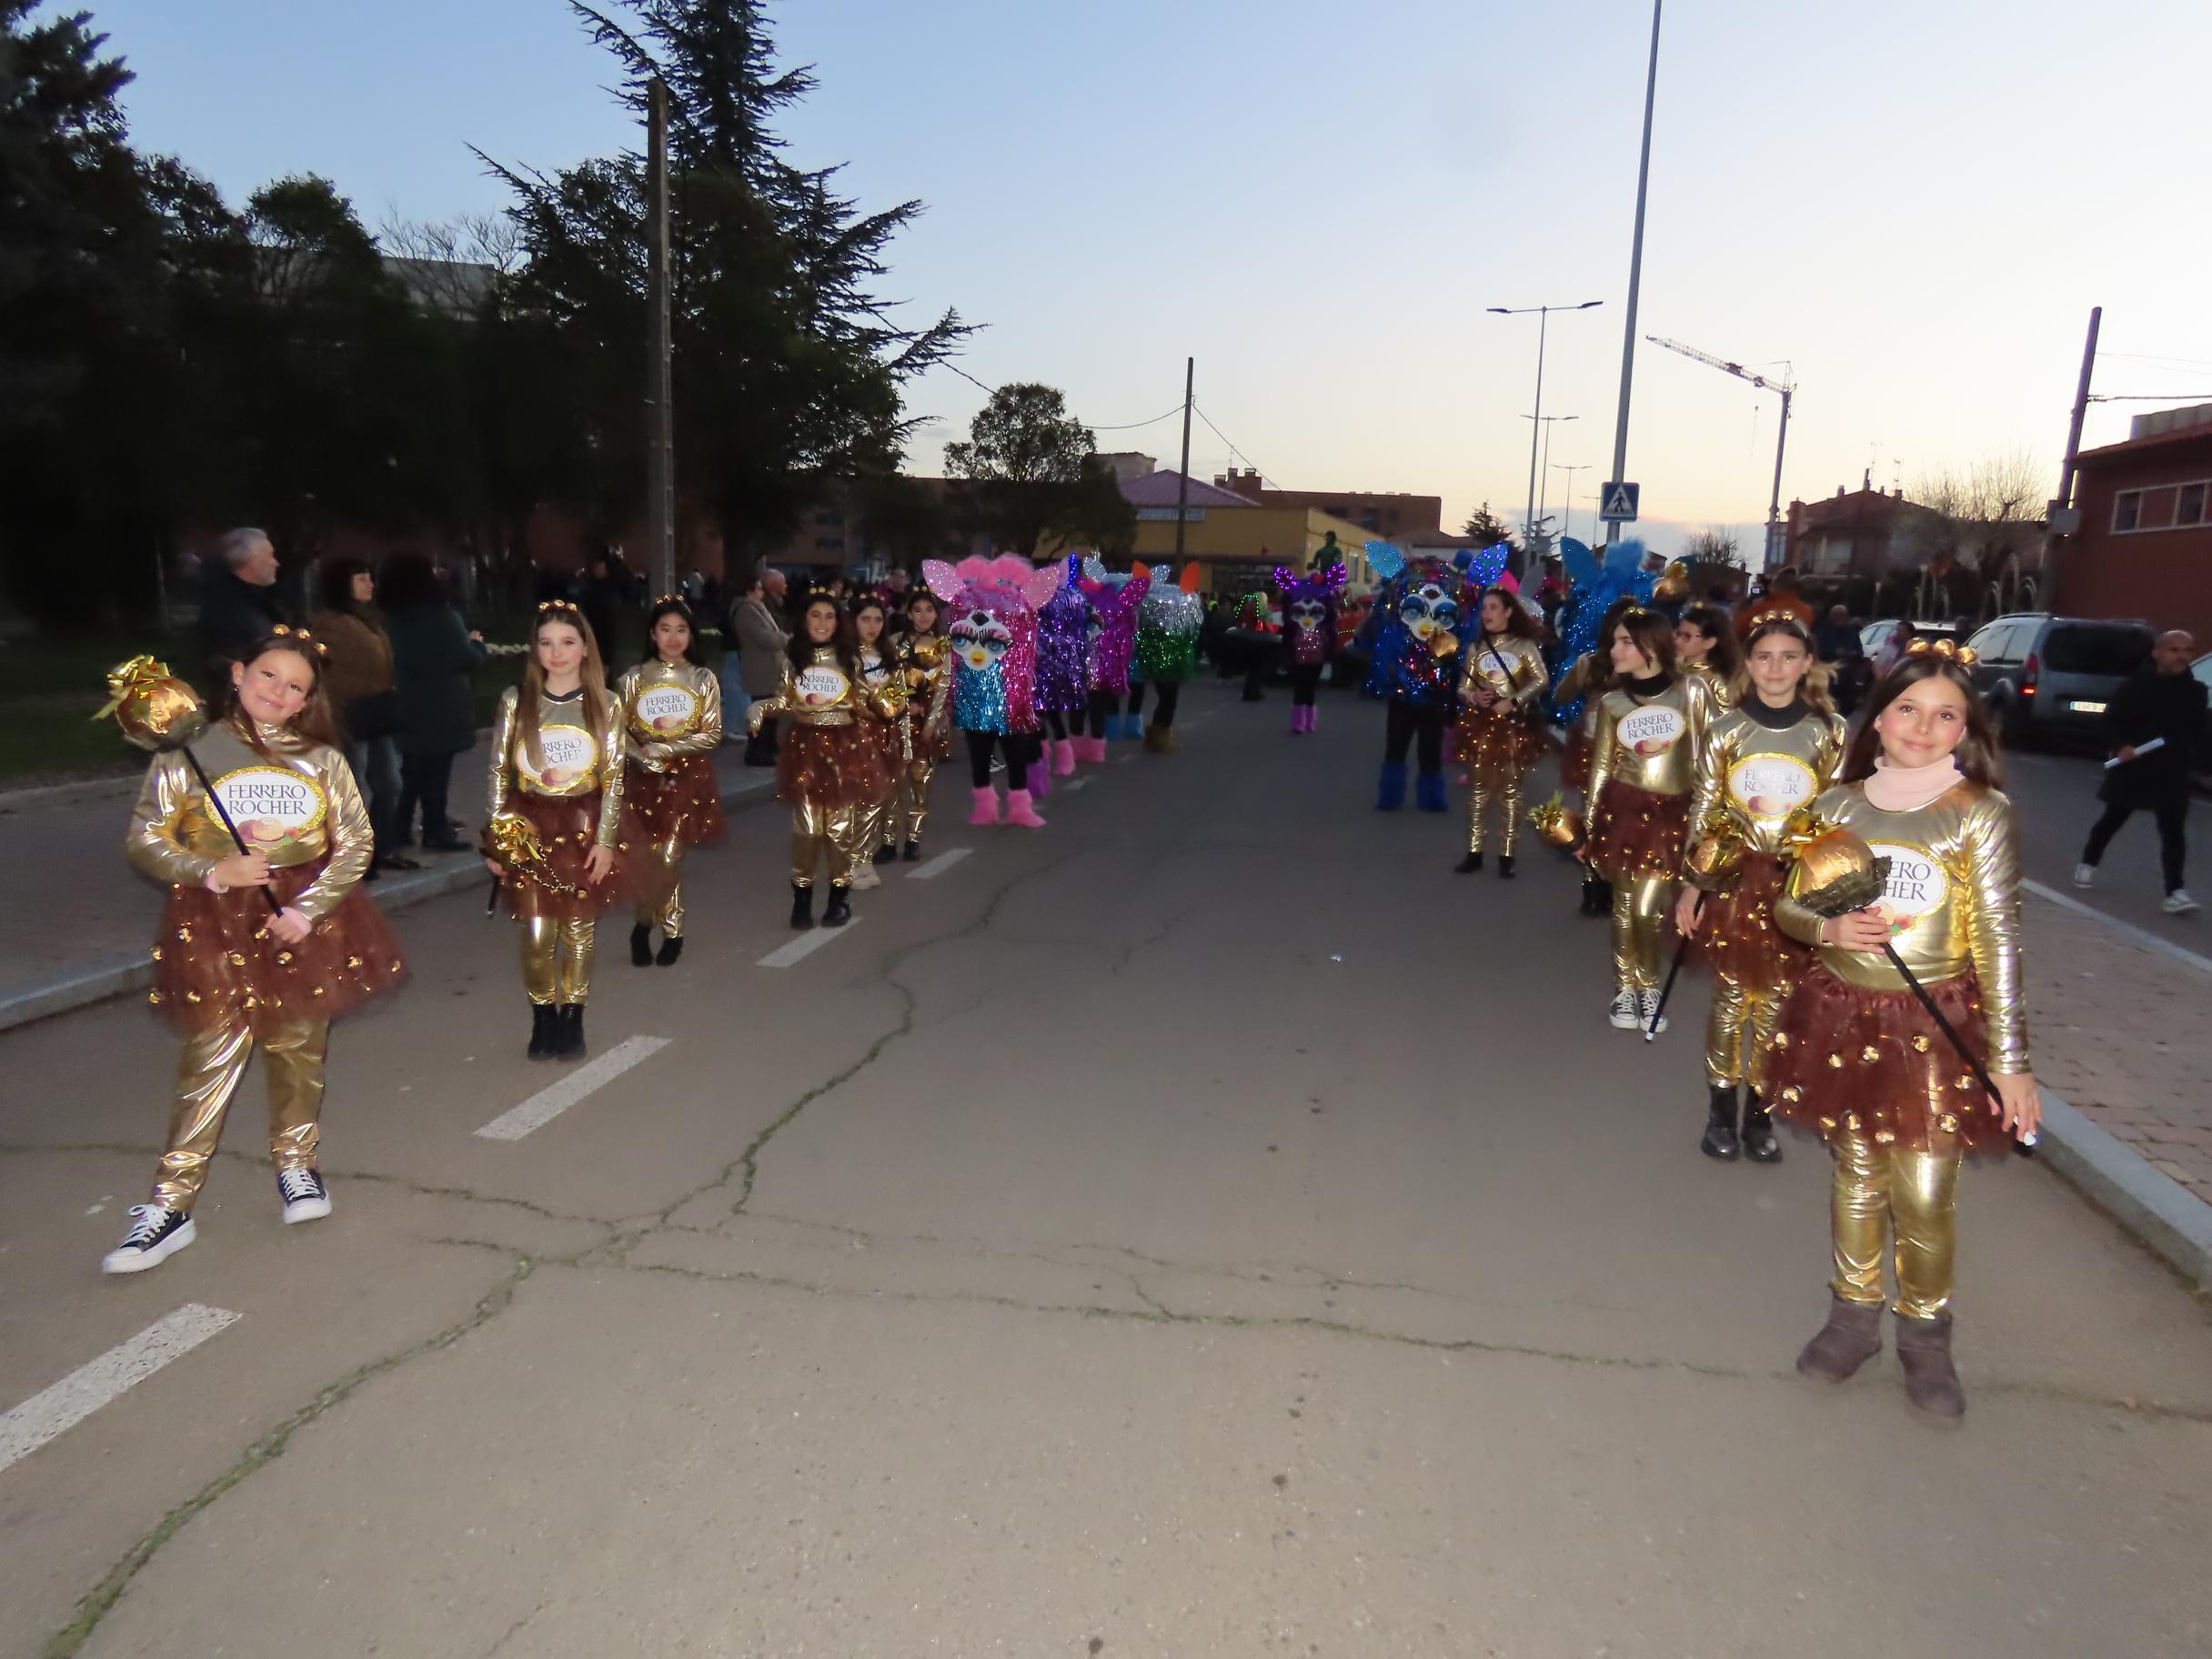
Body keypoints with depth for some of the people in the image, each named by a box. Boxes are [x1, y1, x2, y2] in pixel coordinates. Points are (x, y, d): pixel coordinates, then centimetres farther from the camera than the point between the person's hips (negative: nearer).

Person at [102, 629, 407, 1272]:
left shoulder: (321, 758, 4)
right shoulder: (189, 753, 0)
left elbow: (356, 843, 1)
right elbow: (143, 841, 1)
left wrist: (307, 908, -11)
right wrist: (213, 873, -15)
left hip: (307, 914, 2)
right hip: (215, 918, -2)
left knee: (298, 1045, 8)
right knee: (214, 1050, -7)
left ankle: (296, 1164, 28)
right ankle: (171, 1203, 1)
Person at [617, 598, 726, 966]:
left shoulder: (703, 679, 1)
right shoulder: (635, 677, 2)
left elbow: (712, 735, -3)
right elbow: (620, 731, 1)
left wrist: (663, 747, -12)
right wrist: (645, 758, -17)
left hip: (688, 776, 0)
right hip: (645, 776, 1)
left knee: (668, 857, -5)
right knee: (660, 859, 2)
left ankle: (643, 926, 16)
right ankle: (671, 932, 20)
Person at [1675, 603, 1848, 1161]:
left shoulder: (1828, 732, 1)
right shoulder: (1726, 729, -1)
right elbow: (1703, 812, 1)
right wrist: (1692, 883, -1)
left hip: (1798, 882, 1)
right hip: (1734, 875, -1)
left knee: (1776, 1000, 6)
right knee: (1731, 996, 5)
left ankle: (1759, 1112, 19)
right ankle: (1721, 1110, 18)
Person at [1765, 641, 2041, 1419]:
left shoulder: (1980, 814, -5)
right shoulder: (1839, 805, 3)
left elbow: (1998, 940, -8)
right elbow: (1788, 906, 9)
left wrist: (2011, 1060, -10)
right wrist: (1828, 927, -15)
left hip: (1936, 1027, -2)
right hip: (1842, 1017, 3)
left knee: (1924, 1196, 2)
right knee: (1856, 1175, 13)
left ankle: (1925, 1337, 24)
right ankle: (1854, 1315, 31)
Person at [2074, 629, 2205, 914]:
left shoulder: (2195, 691, 2)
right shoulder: (2137, 684, -9)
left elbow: (2198, 732, 12)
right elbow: (2111, 720, -5)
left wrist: (2192, 755, -1)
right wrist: (2123, 745, -19)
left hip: (2172, 773, 2)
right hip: (2132, 768, -2)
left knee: (2173, 830, -7)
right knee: (2113, 818, 15)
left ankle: (2176, 892, -10)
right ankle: (2088, 863, 37)